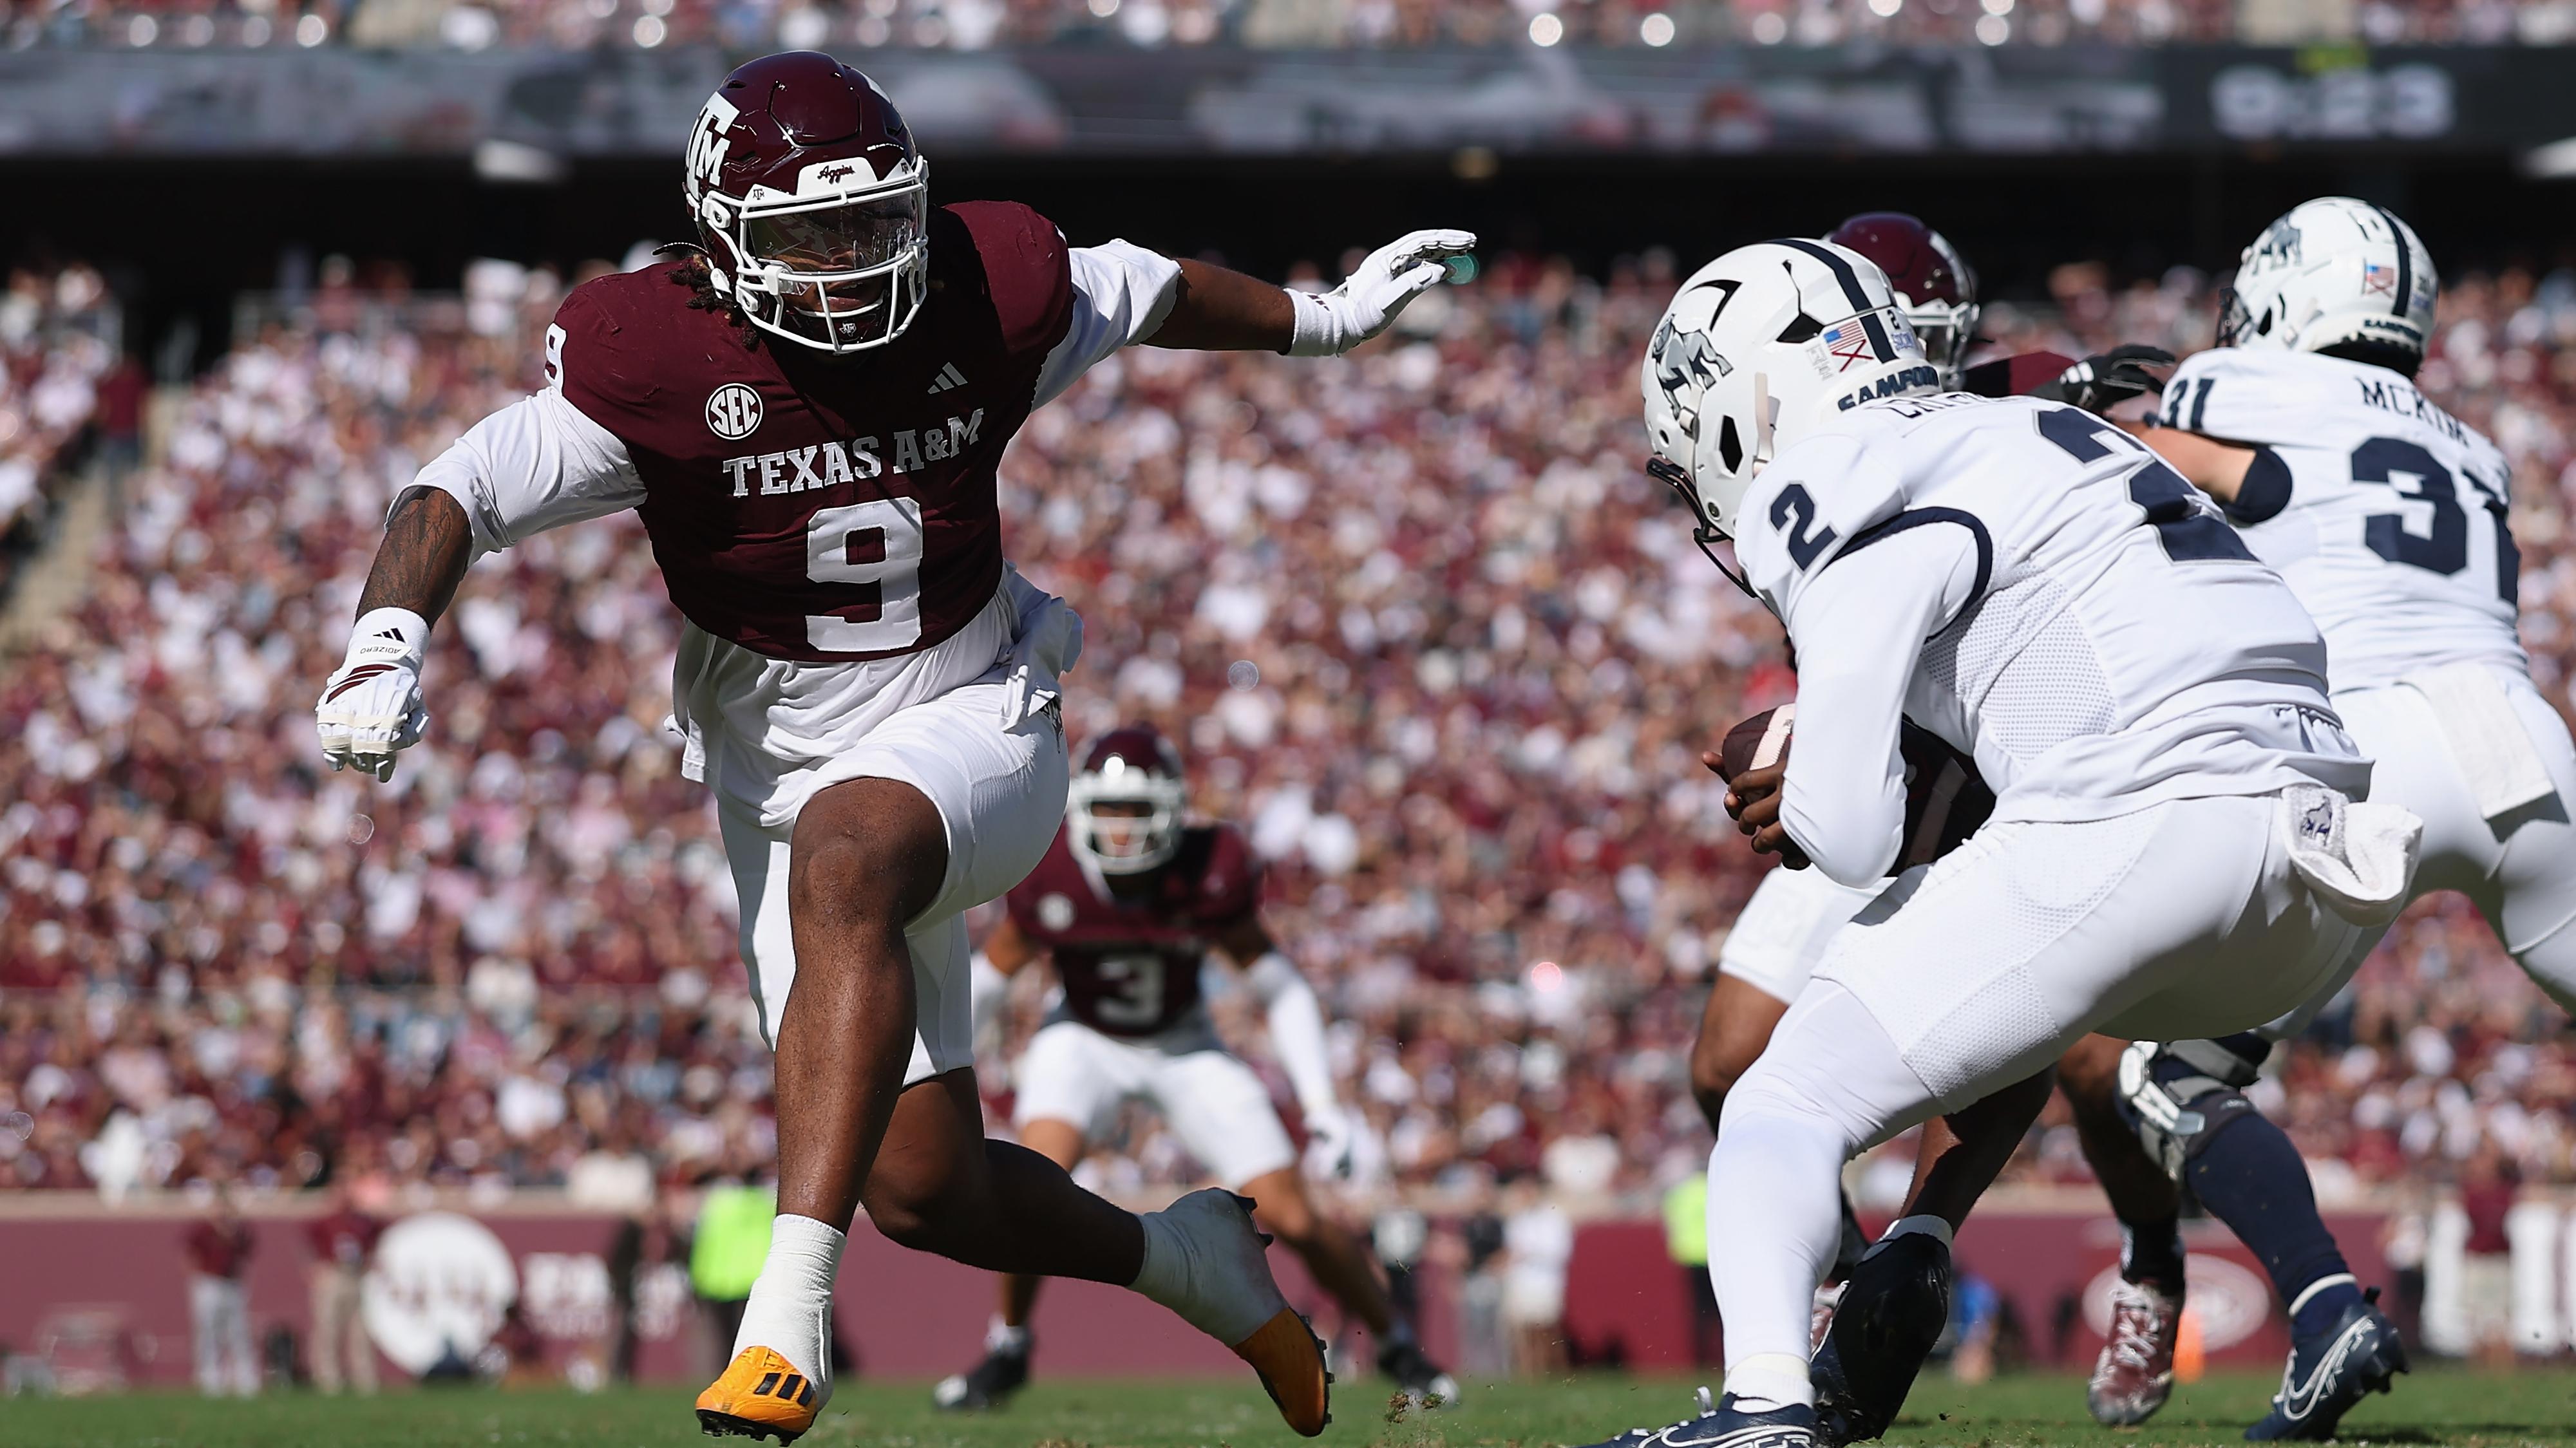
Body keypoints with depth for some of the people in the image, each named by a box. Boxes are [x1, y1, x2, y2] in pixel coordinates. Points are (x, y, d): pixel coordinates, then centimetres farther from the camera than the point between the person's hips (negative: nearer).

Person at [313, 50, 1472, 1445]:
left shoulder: (987, 302, -9)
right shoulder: (661, 365, -16)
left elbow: (1144, 292, 12)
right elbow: (455, 492, -19)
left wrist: (1319, 321, 29)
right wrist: (387, 638, -39)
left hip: (973, 726, -2)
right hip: (785, 775, 2)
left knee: (842, 853, -38)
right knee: (924, 1186, 1)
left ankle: (791, 1317, -44)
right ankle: (1176, 1257, 35)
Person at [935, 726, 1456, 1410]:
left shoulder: (1211, 878, -25)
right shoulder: (1050, 879, -25)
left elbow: (1280, 986, -11)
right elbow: (989, 977, -6)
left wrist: (1321, 1102, -14)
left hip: (1184, 1050, 0)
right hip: (1084, 1041, 0)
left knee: (1295, 1219, -6)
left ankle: (1397, 1345, 19)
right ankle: (1006, 1349, -7)